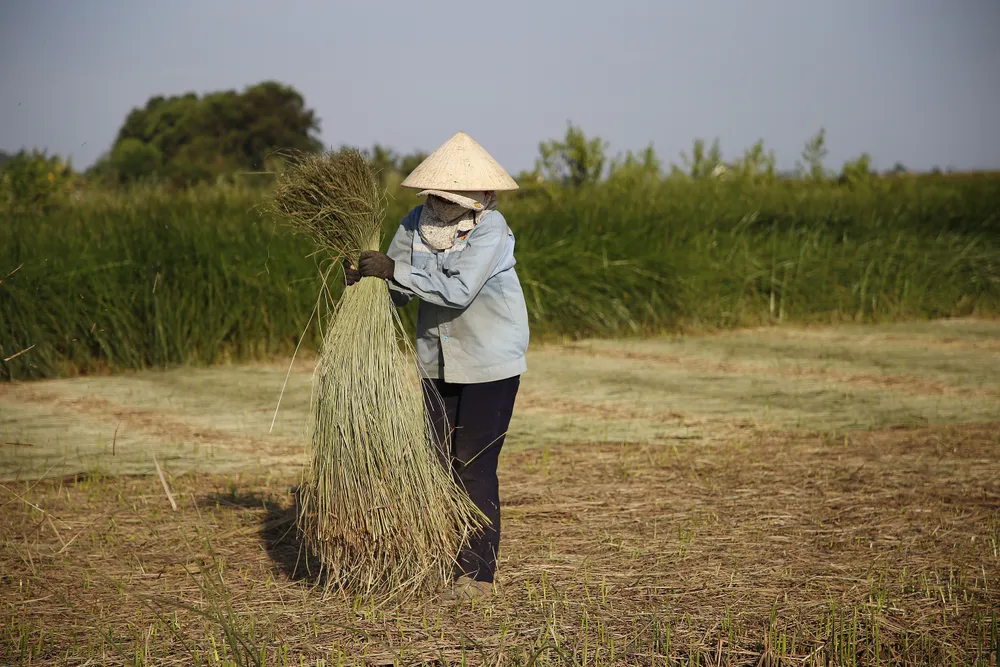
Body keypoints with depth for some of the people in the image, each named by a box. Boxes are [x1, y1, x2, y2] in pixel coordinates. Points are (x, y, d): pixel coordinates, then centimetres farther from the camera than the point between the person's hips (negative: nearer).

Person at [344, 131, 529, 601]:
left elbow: (459, 290, -31)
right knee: (441, 461, 10)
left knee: (475, 465, -6)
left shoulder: (491, 228, -20)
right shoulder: (415, 225, -2)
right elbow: (396, 291, 1)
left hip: (491, 362, -6)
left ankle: (478, 574, 2)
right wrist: (363, 278, -19)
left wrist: (394, 270, -31)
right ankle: (443, 563, 20)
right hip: (438, 360, 6)